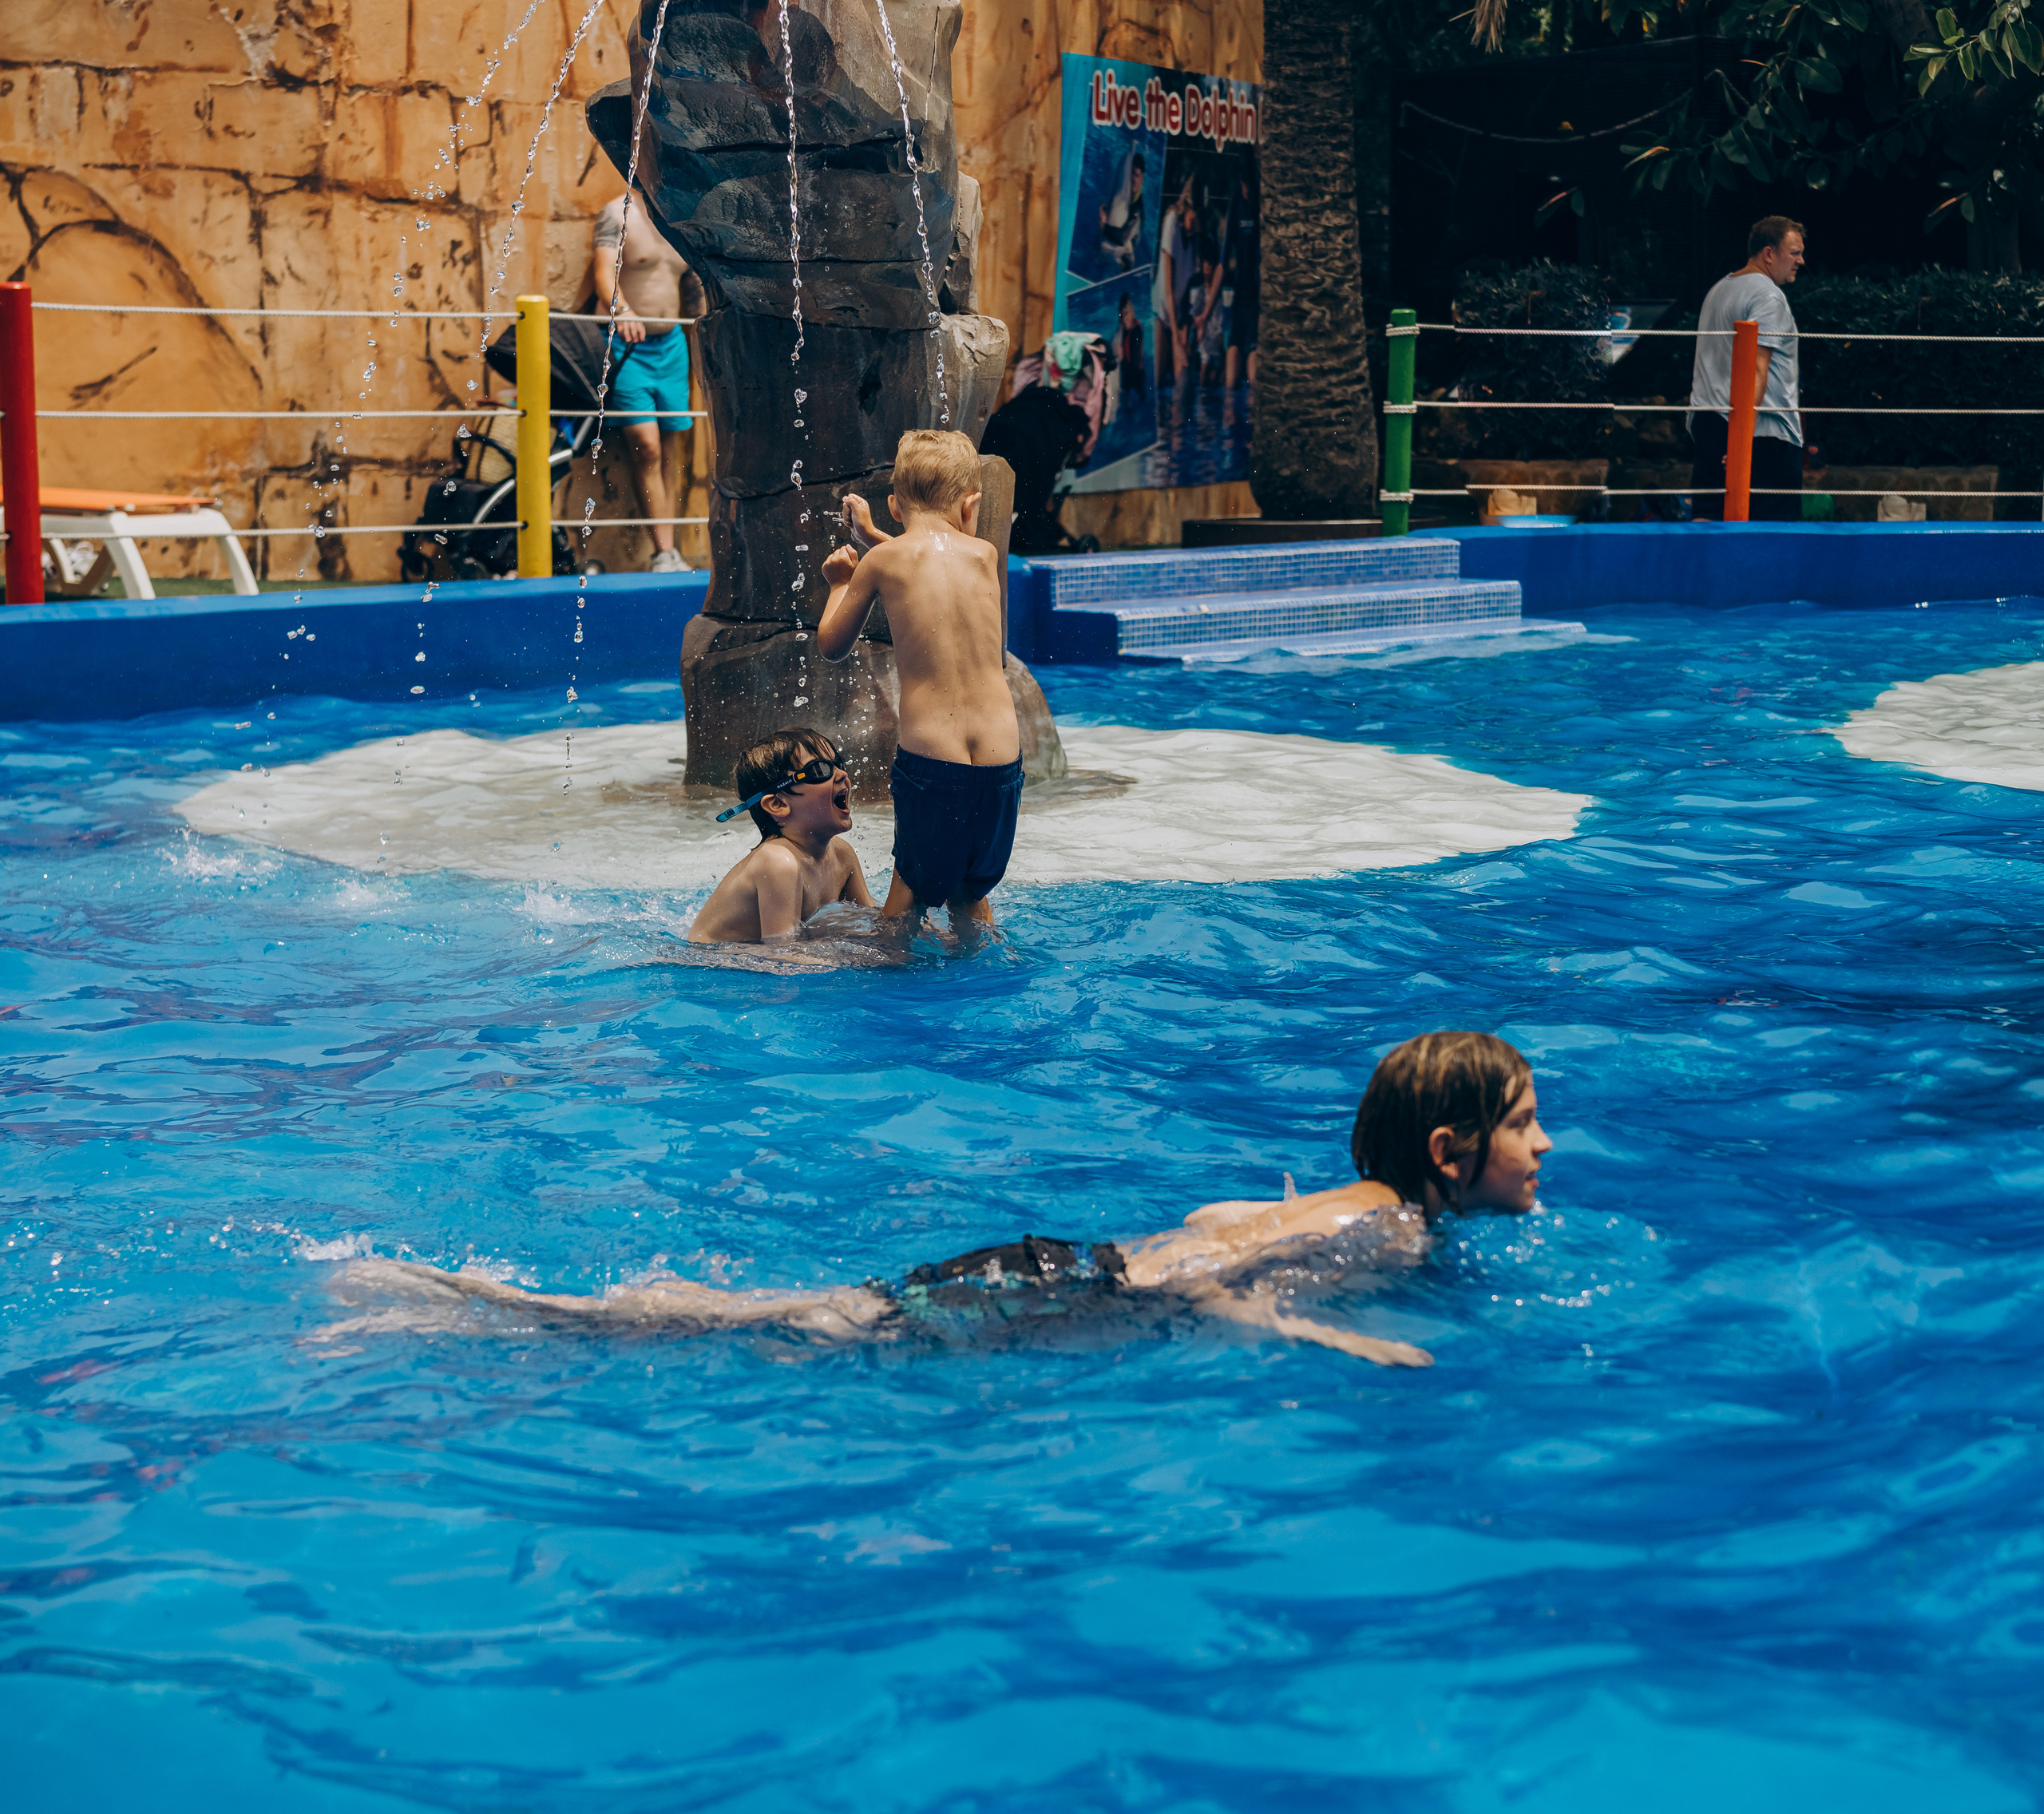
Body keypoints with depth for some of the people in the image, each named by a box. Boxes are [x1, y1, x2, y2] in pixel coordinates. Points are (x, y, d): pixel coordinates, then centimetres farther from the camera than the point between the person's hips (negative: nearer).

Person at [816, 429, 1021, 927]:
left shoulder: (883, 560, -1)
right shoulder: (986, 555, 8)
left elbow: (831, 646, 13)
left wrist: (841, 584, 31)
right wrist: (871, 533, 44)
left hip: (929, 756, -3)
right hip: (1002, 756, 3)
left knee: (910, 895, 14)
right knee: (969, 895, 23)